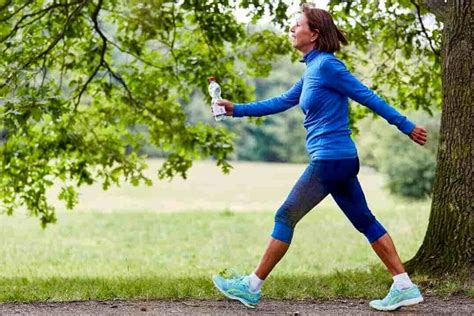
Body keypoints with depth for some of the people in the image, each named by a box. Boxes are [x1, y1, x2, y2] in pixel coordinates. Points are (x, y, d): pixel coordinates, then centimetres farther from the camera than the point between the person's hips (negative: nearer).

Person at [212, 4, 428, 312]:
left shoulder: (326, 66, -13)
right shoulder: (312, 70, 14)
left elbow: (368, 96, -11)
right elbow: (281, 102, 21)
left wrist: (406, 126, -8)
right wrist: (236, 109, 18)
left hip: (330, 159, -9)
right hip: (341, 159, 9)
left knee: (285, 217, -1)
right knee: (365, 221, 10)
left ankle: (252, 287, 6)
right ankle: (405, 288, 10)